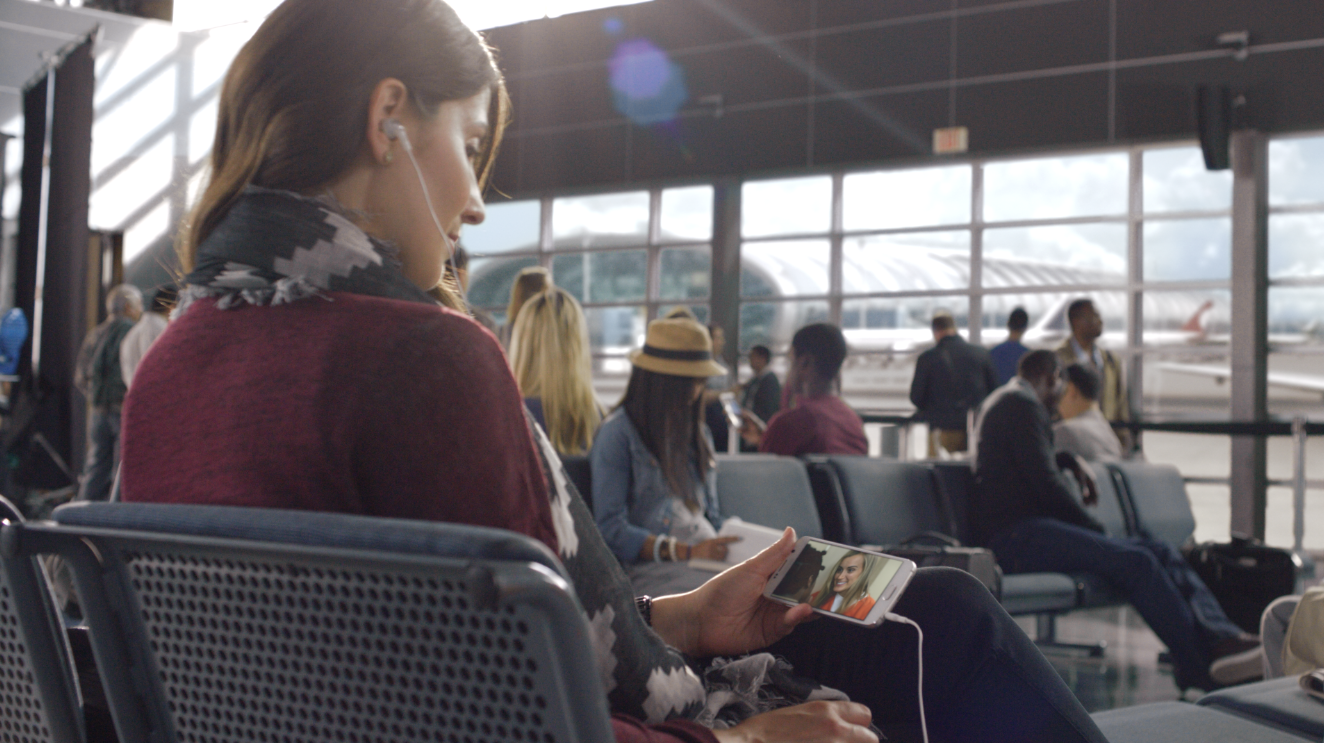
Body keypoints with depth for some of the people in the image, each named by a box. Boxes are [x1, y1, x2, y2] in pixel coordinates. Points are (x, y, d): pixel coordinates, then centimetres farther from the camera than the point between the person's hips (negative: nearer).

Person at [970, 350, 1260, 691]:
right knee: (1134, 560, -26)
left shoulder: (1006, 400, 27)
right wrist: (1095, 527, -4)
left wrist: (1074, 462, 28)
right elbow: (1045, 483, -14)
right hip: (1014, 534, -10)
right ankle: (1200, 666, -26)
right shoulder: (1021, 403, -6)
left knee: (1159, 551, -5)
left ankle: (1220, 637, -22)